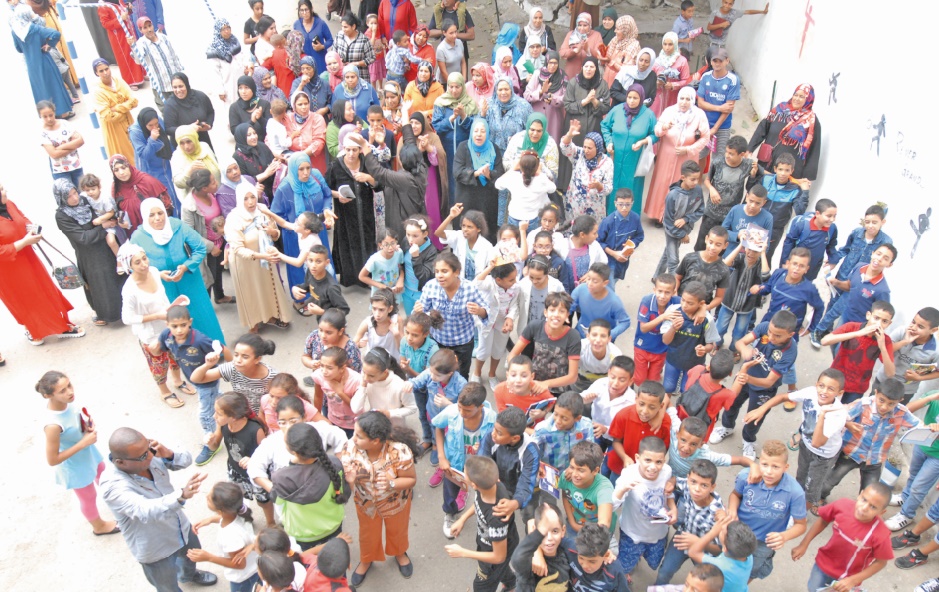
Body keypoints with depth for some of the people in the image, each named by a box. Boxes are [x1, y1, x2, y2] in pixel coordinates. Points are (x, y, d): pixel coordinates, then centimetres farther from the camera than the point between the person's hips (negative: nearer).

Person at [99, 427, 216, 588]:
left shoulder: (148, 456, -20)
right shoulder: (113, 486, -37)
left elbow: (186, 459, -10)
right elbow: (145, 511, -50)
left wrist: (169, 454, -33)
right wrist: (181, 495, -67)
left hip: (180, 526, 6)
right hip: (155, 549, -6)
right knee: (169, 587, 20)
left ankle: (189, 575, 66)